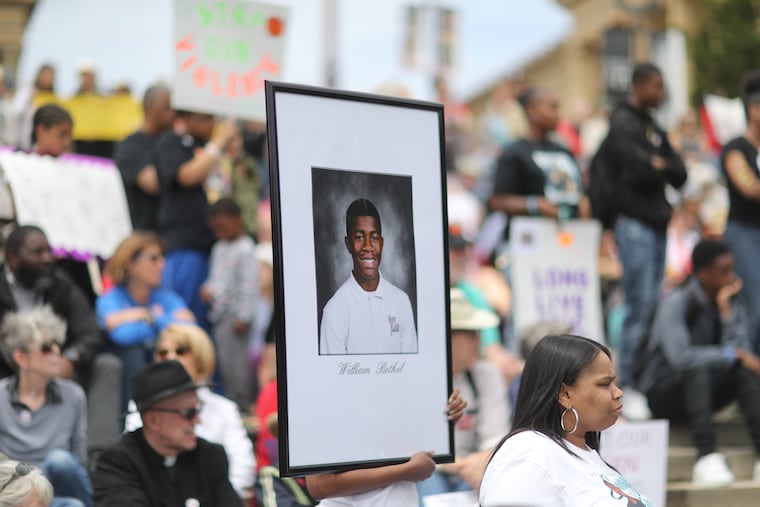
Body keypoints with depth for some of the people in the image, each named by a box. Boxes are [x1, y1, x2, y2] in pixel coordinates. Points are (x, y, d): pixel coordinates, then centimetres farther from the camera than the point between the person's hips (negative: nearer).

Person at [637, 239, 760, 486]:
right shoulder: (677, 303, -18)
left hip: (704, 391, 6)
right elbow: (680, 357, -32)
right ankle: (706, 458, -47)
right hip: (663, 394, -6)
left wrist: (726, 311, -19)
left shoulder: (734, 305, 0)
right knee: (700, 368, -36)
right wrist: (732, 355, -30)